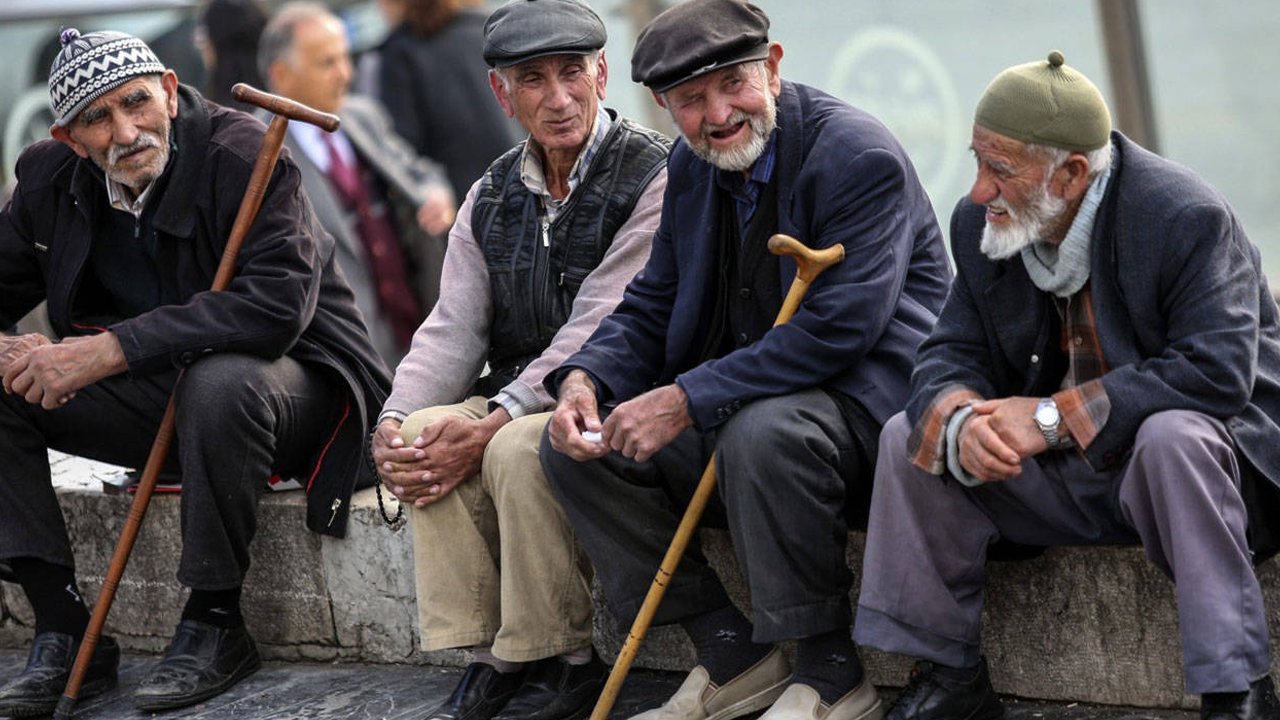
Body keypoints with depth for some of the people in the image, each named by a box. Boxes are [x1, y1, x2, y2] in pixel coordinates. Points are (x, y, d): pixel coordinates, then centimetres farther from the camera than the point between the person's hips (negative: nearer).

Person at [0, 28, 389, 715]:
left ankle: (215, 625, -21)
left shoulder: (243, 156, -21)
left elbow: (278, 303, -34)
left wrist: (109, 350, -37)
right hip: (155, 396, 6)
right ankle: (65, 632, -11)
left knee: (220, 382, -40)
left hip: (292, 380, -6)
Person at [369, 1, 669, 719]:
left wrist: (490, 426, -26)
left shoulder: (652, 178, -12)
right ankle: (492, 655, -14)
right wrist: (394, 424, -15)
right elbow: (453, 329, 6)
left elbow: (598, 332, -19)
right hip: (517, 399, 6)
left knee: (518, 447, -33)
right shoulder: (493, 196, 11)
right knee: (424, 435, -21)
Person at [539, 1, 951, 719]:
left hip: (869, 402, -8)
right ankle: (733, 657, 0)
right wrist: (584, 379, -9)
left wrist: (688, 400, -29)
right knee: (576, 443, -4)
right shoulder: (693, 165, 8)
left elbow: (838, 329, -27)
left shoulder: (861, 157, -18)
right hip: (741, 403, 9)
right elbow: (650, 309, 14)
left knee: (760, 433, -38)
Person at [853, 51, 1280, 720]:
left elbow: (1216, 372, -30)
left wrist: (1057, 416, -31)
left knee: (1173, 437, -39)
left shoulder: (1188, 218, -22)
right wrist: (961, 421, -27)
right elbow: (950, 355, 0)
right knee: (910, 436, -8)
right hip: (1062, 476, 6)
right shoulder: (980, 224, -3)